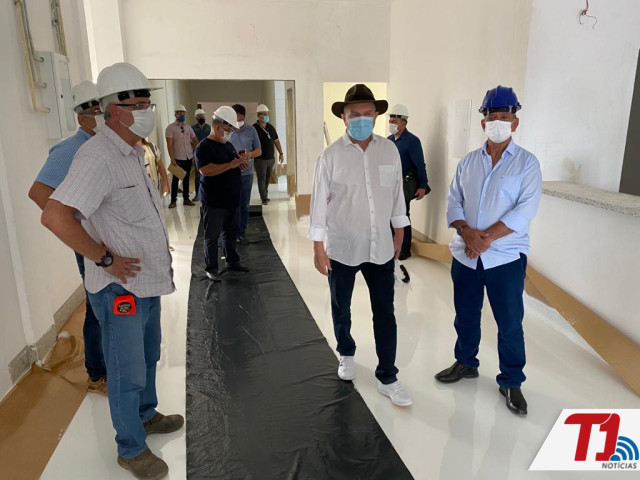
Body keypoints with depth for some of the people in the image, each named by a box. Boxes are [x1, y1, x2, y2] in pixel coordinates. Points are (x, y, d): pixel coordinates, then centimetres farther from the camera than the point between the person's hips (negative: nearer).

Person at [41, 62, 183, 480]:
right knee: (128, 373, 6)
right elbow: (55, 216, -30)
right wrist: (106, 259, -22)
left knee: (148, 356, 24)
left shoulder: (134, 152, 10)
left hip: (149, 280, 9)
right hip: (119, 287, -9)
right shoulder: (98, 157, -21)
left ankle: (146, 415, 47)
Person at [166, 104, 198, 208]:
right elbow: (169, 145, -12)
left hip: (189, 158, 5)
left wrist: (195, 153, 6)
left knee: (186, 179, 11)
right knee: (175, 179, 1)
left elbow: (195, 141, 18)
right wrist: (172, 159, -18)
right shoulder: (170, 127, -6)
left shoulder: (188, 127, 9)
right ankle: (173, 200, 8)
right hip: (178, 158, -5)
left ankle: (186, 199, 19)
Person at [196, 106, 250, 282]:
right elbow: (206, 170, -27)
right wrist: (232, 164, -26)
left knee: (232, 232, 17)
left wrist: (241, 163, -1)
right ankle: (211, 268, 13)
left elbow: (234, 166, 24)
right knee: (212, 236, 2)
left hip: (232, 199, 8)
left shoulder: (228, 145, 13)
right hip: (214, 201, -8)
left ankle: (232, 261, 31)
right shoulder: (204, 147, -13)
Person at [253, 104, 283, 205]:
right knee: (261, 178, -3)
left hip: (271, 158, 6)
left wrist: (281, 153, 12)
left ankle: (264, 195, 26)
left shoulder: (271, 127, 10)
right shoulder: (254, 128, -8)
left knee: (267, 178, 13)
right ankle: (264, 198, 0)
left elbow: (276, 141, 16)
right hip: (260, 159, -6)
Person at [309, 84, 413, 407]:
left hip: (381, 247, 2)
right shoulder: (331, 156, -10)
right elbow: (319, 201, -8)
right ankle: (346, 354, 44)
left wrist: (399, 234, 11)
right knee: (341, 309, 17)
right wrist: (318, 248, -8)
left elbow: (396, 193, 6)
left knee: (385, 313, 5)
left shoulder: (389, 151, -2)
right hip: (342, 247, -1)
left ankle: (387, 378, 19)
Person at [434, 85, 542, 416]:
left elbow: (525, 211, -13)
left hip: (506, 258, -3)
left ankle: (511, 382, 25)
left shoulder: (527, 163, -3)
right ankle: (466, 363, 39)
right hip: (465, 256, 4)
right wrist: (466, 232, -15)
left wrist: (487, 237, -20)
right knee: (465, 316, 17)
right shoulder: (467, 162, 7)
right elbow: (453, 202, 3)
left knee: (510, 324, 5)